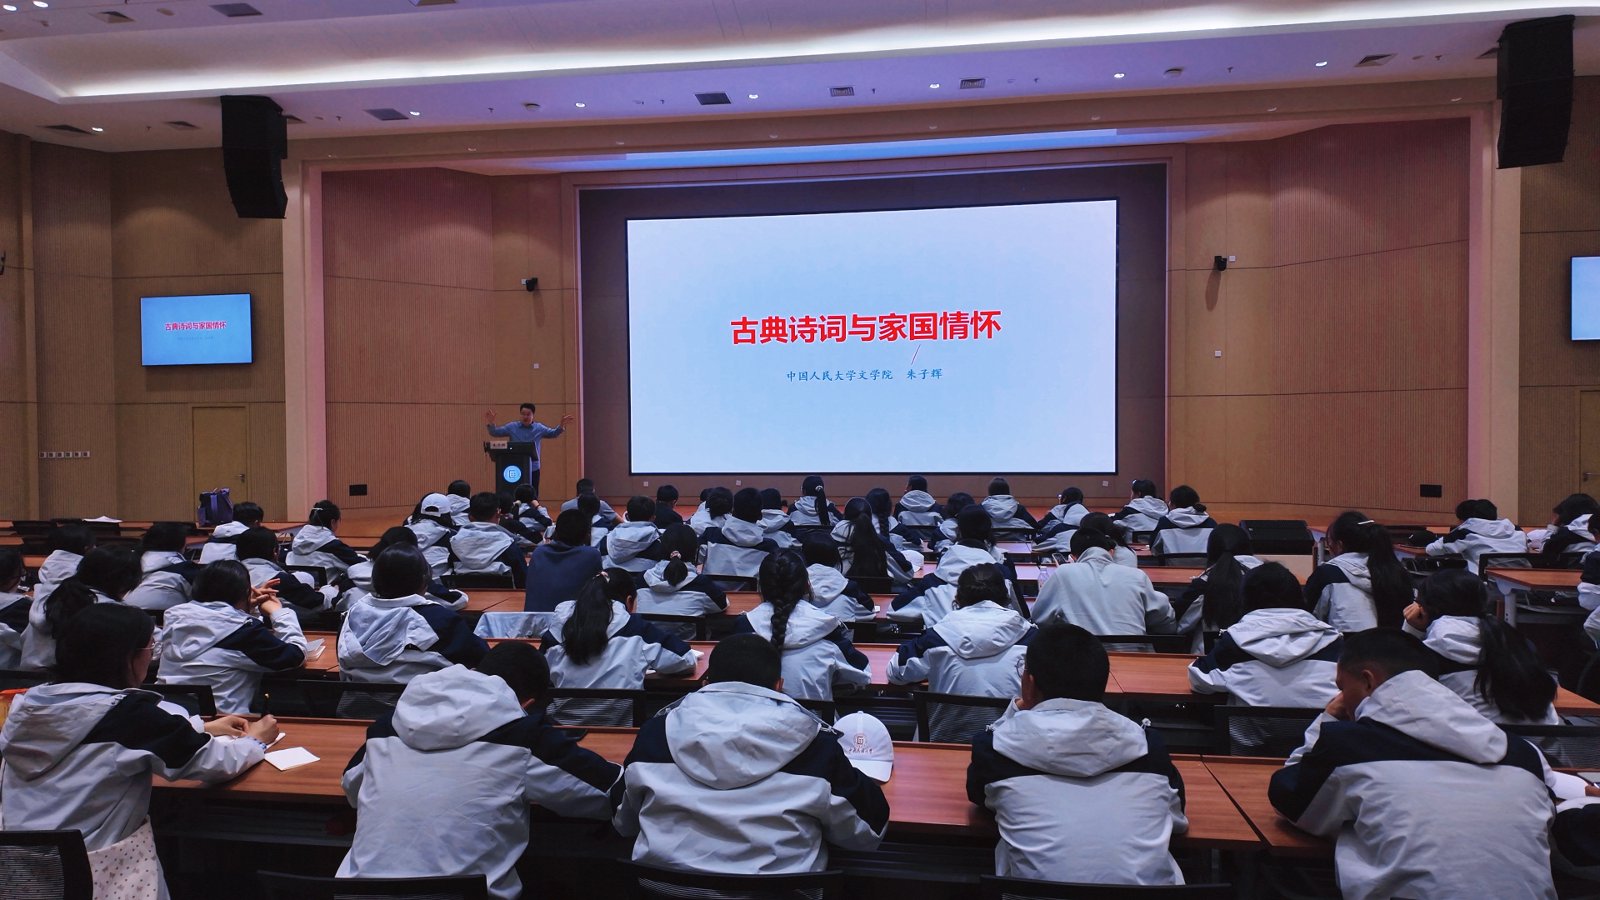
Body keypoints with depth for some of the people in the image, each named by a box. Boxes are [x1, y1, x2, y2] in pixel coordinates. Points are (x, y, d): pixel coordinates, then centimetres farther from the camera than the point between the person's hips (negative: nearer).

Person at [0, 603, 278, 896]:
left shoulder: (31, 702, 2)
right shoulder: (127, 711, -19)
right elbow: (215, 763, -11)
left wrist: (204, 727, 22)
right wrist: (256, 741, 9)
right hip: (92, 871, -7)